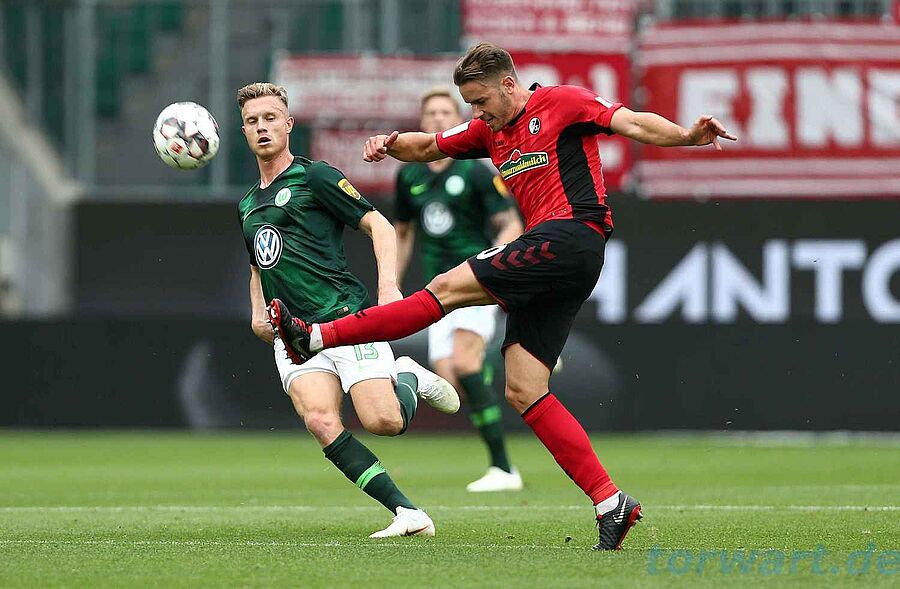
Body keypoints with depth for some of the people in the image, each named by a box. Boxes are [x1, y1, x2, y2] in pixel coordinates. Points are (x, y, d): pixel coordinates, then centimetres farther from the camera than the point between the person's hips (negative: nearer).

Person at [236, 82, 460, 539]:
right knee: (320, 421, -23)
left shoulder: (315, 177, 2)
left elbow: (379, 225, -1)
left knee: (384, 421, -20)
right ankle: (406, 513, -19)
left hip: (345, 316, -5)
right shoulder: (247, 206, 22)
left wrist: (388, 285, -16)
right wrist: (258, 312, 18)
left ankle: (407, 378, 17)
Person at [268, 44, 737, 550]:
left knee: (449, 288, -11)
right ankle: (610, 502, -5)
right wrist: (391, 143, 7)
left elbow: (633, 124, -9)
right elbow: (428, 148, 29)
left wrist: (687, 136, -27)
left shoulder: (562, 103, 0)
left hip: (571, 237, -10)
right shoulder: (489, 129, 23)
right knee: (524, 391, 0)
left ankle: (320, 337, -4)